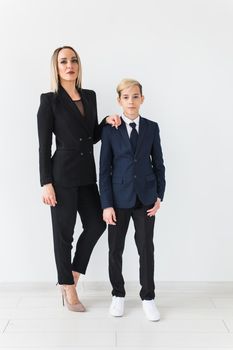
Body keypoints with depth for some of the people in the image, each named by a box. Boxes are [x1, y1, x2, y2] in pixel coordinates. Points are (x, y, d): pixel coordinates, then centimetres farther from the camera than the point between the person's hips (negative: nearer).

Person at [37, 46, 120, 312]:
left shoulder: (90, 96, 10)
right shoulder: (49, 100, -7)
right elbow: (44, 145, -9)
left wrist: (107, 122, -3)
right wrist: (46, 183, -13)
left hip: (87, 173, 6)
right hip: (62, 175, -6)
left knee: (96, 224, 10)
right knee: (64, 232, 6)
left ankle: (74, 272, 32)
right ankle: (68, 288, 23)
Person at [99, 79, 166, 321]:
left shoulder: (152, 128, 4)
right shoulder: (110, 130, -1)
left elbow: (159, 164, 7)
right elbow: (104, 169, -3)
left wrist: (159, 196, -1)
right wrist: (106, 204, -8)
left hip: (145, 197, 1)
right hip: (119, 197, -1)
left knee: (146, 247, 5)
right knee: (115, 248, 8)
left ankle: (148, 298, 20)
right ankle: (118, 295, 27)